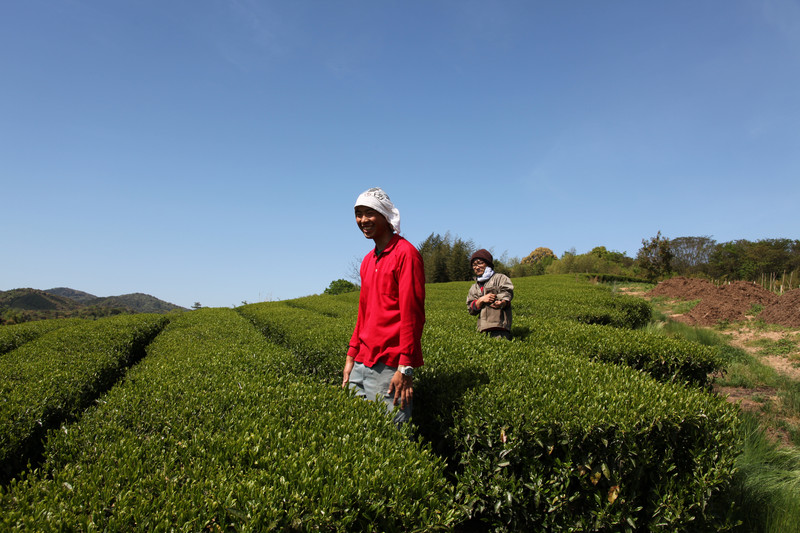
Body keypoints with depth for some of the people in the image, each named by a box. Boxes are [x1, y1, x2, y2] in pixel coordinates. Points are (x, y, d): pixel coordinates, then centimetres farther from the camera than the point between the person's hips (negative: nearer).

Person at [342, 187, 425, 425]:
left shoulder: (405, 253, -9)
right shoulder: (368, 260, 17)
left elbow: (412, 313, -14)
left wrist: (406, 367, -18)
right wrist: (351, 356, 15)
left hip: (389, 367, -8)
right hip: (362, 364, 8)